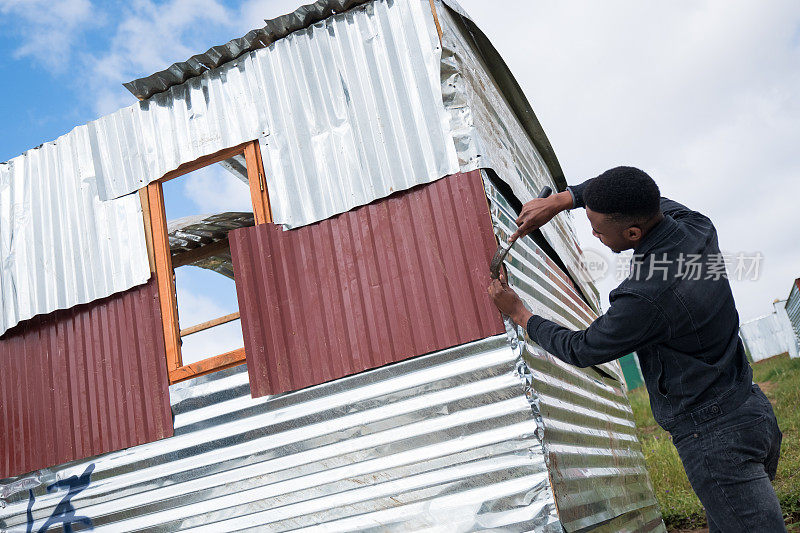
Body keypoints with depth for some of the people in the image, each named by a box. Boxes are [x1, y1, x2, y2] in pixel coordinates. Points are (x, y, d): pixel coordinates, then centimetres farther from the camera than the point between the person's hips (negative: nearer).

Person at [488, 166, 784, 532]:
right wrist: (557, 201, 5)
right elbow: (625, 191, 14)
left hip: (714, 438, -9)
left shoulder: (645, 298, -29)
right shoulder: (697, 227, -5)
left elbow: (579, 351, -10)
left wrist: (519, 313, 2)